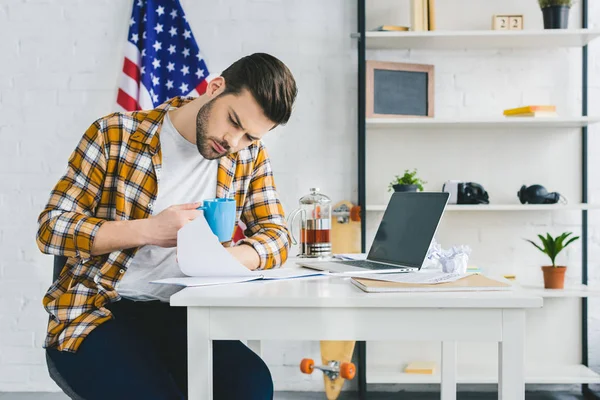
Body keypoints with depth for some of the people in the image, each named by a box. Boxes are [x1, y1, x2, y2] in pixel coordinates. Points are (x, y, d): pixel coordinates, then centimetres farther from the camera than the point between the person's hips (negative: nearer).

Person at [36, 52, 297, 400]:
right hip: (95, 310, -3)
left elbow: (277, 235, 1)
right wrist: (149, 230, -23)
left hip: (180, 316, 3)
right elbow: (51, 228, -8)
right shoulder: (115, 135, -7)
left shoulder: (249, 154, 4)